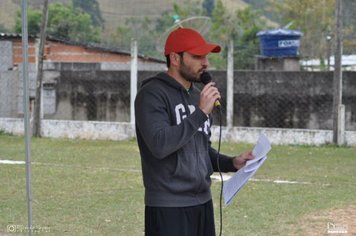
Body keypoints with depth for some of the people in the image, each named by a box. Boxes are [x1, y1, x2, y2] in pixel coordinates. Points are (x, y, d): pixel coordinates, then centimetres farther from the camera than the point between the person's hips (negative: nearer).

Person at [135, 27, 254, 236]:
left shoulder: (197, 96, 14)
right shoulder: (153, 94, -11)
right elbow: (160, 145, -24)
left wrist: (231, 163, 6)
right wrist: (200, 113, -20)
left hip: (203, 203, 8)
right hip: (168, 208, -8)